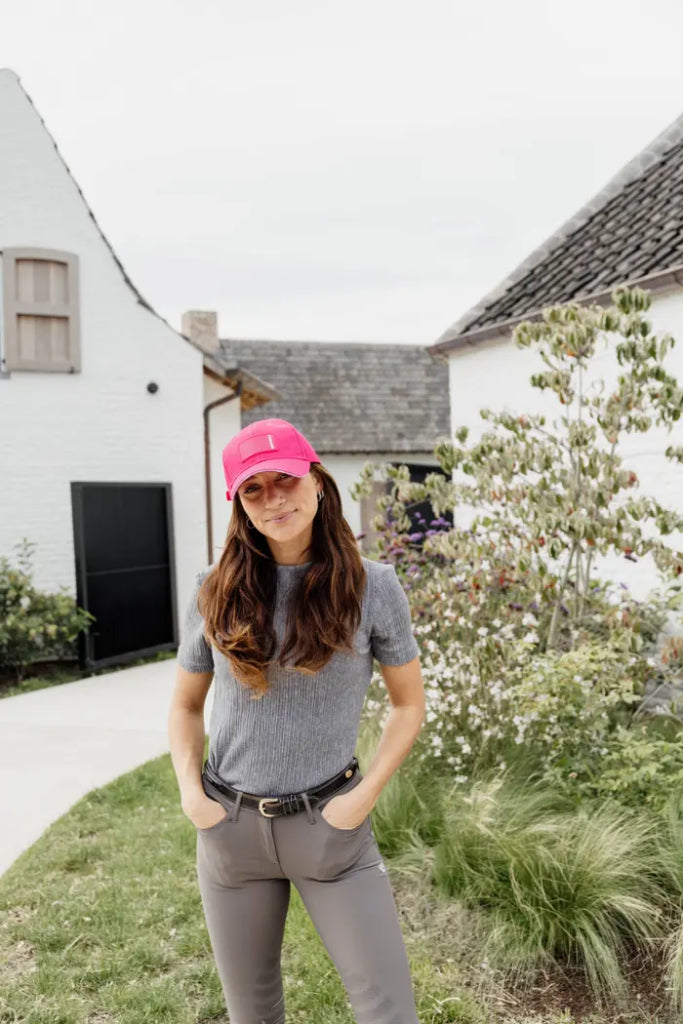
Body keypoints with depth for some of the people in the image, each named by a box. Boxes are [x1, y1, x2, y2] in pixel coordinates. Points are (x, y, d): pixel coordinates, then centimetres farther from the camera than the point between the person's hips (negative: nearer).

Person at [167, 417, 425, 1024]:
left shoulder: (371, 585, -8)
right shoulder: (216, 592, -3)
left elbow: (409, 704, 0)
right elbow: (185, 704, 9)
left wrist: (366, 794, -10)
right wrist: (190, 791, -5)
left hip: (331, 822, -2)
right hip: (229, 826, 2)